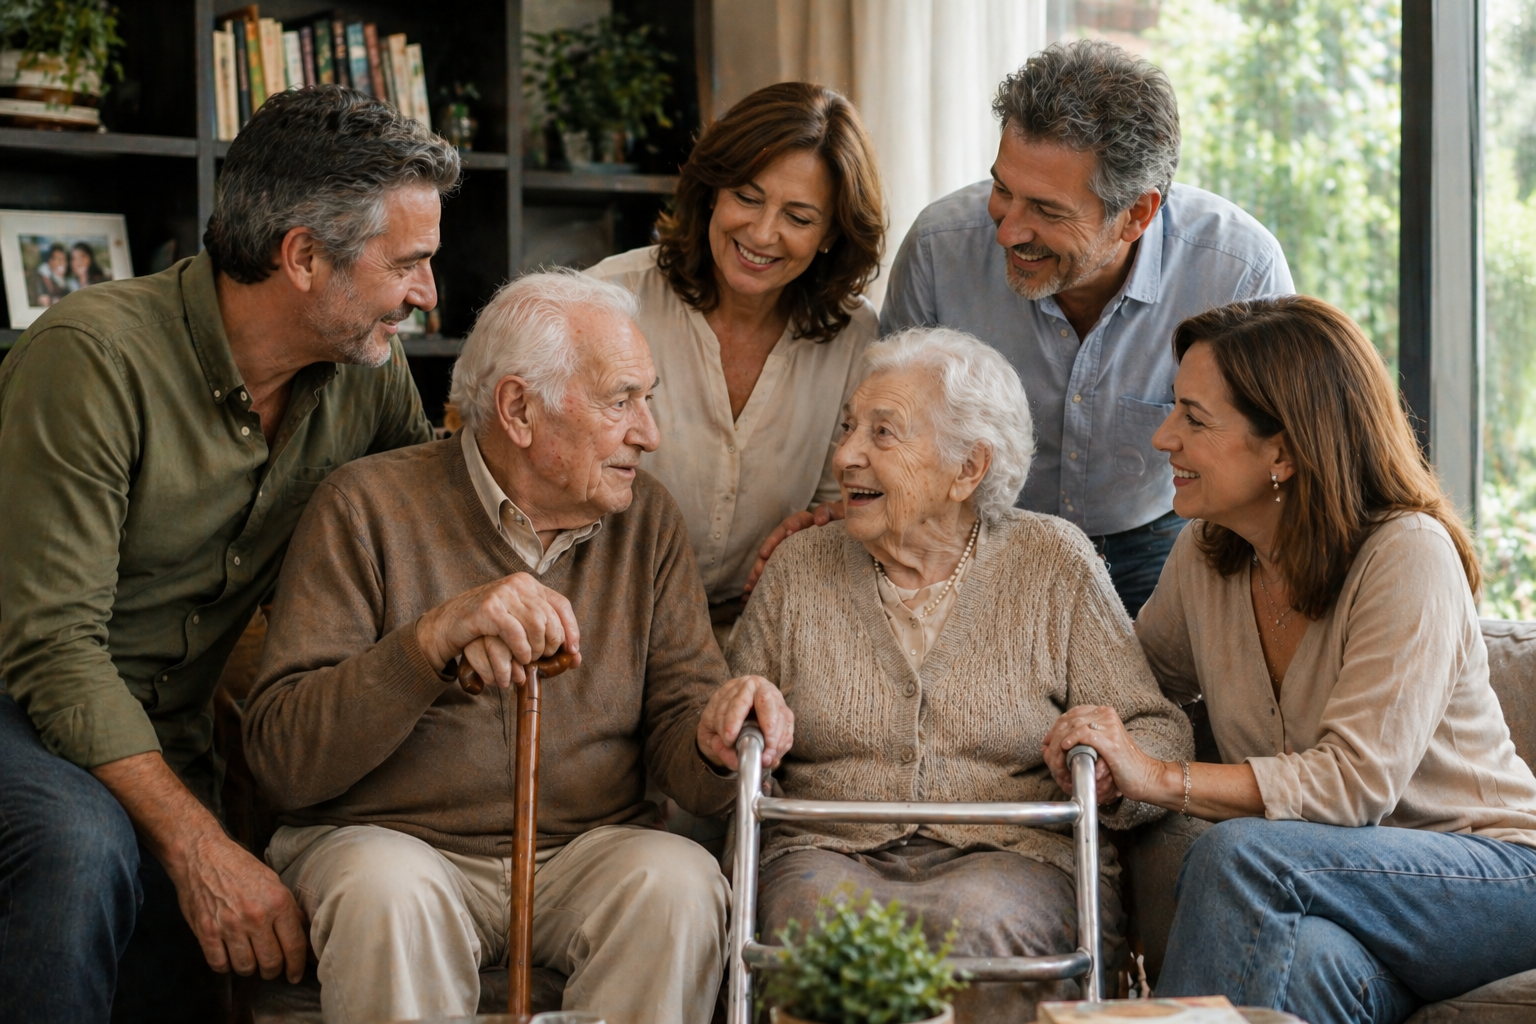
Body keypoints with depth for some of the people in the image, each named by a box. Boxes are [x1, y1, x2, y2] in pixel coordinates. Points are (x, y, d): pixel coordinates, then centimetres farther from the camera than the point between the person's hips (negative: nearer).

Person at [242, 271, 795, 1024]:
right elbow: (280, 757, -12)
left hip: (588, 848, 3)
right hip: (393, 840, -3)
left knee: (679, 882, -28)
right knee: (387, 891, -35)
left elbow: (676, 721, 6)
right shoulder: (369, 507, -5)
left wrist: (715, 736, -20)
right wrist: (435, 638, -26)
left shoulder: (647, 520, 9)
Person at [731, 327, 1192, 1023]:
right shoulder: (800, 569, 14)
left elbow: (1161, 734, 5)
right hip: (834, 852, 1)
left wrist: (1110, 770, -19)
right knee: (816, 916, -34)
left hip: (1012, 856, -1)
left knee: (977, 921, -35)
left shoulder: (1055, 564, 8)